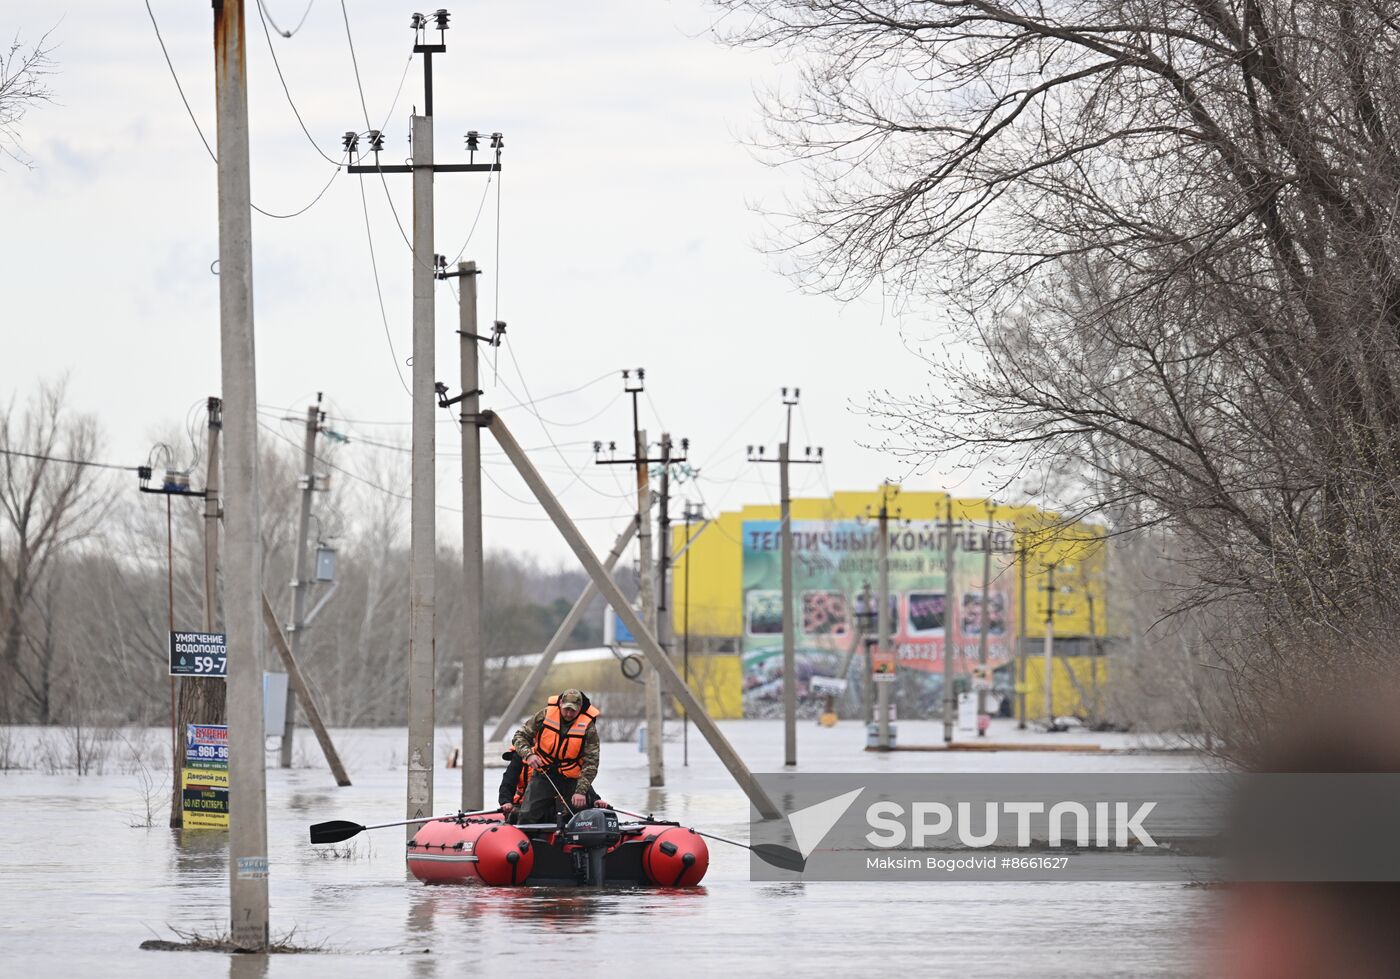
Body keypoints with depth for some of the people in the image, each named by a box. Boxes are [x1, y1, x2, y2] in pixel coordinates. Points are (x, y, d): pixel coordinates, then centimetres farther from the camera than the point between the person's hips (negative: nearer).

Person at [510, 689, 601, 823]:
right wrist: (528, 754, -18)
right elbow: (520, 736, 3)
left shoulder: (588, 727, -9)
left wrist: (581, 791, -22)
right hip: (542, 775, 0)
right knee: (527, 817, -12)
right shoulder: (546, 715, -7)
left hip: (571, 779, 0)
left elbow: (590, 764, -11)